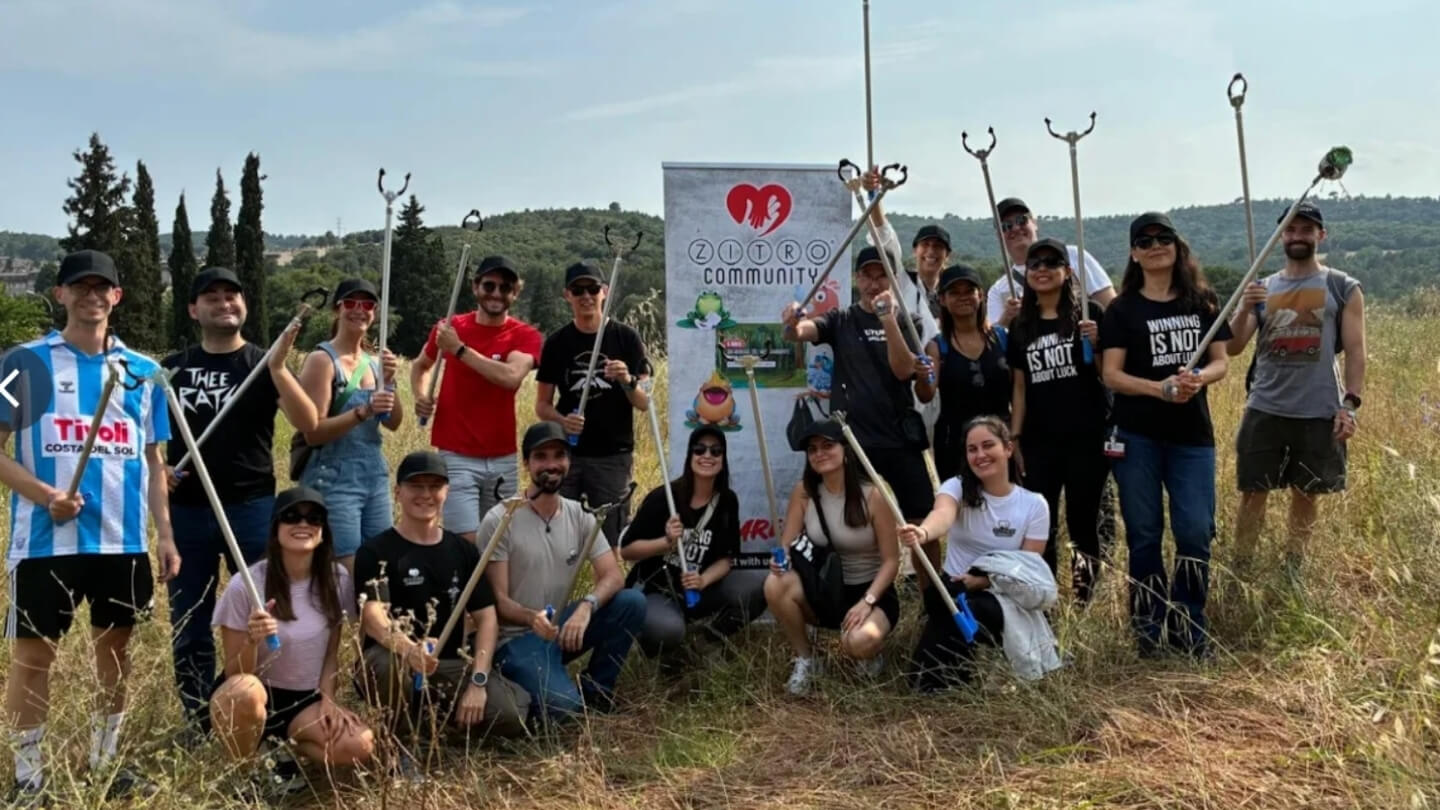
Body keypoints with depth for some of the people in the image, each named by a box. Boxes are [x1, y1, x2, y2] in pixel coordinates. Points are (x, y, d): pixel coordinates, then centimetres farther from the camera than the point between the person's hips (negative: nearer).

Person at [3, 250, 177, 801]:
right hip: (45, 541, -3)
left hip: (123, 541, 4)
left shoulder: (141, 371, 9)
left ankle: (107, 764, 26)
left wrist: (165, 534, 8)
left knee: (116, 649, 12)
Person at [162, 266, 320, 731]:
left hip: (251, 508, -3)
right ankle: (197, 726, 22)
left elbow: (309, 425, -14)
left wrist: (278, 367, -25)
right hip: (186, 511, 3)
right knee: (189, 628, 10)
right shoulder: (173, 369, 9)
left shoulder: (263, 365, 1)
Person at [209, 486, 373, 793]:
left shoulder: (337, 580, -6)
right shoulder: (245, 585, -17)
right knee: (246, 691, -39)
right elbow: (235, 675, -13)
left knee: (360, 745, -25)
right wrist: (252, 641, -32)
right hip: (254, 698, -3)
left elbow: (331, 653, 6)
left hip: (305, 701, 3)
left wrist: (327, 699, -9)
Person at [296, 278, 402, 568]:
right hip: (334, 480, -7)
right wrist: (363, 412, -27)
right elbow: (313, 432, -17)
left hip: (375, 477, 7)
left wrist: (388, 382, -8)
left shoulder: (373, 361, 10)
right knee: (346, 574, -8)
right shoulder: (322, 359, -10)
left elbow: (394, 423, 6)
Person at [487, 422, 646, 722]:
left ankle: (595, 690, 0)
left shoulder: (580, 516, 1)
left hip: (562, 628, 6)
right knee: (562, 707, -30)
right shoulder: (499, 521, -14)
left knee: (632, 602, -18)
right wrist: (531, 618, -36)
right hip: (515, 637, -5)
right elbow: (497, 600, -14)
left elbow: (614, 576, -8)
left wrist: (586, 606, -29)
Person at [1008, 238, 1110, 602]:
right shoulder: (1021, 327, 11)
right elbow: (1020, 387, 12)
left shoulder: (1088, 315, 1)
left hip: (1086, 436, -3)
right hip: (1038, 440, 3)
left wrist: (1097, 344, -19)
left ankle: (1085, 607, 11)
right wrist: (1014, 438, 7)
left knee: (1082, 520, 1)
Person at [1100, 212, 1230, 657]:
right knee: (1144, 533, 4)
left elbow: (1221, 361, 6)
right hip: (1137, 436, -2)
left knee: (1196, 532, -2)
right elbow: (1112, 374, -5)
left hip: (1192, 434, 2)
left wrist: (1198, 379, -16)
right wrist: (1159, 387, -22)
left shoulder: (1202, 302, 8)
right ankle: (1149, 628, 15)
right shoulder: (1122, 310, 1)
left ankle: (1188, 626, 14)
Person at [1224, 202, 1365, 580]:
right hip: (1264, 411, 1)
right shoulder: (1261, 288, 9)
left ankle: (1293, 574, 24)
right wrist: (1244, 309, -15)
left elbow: (1355, 351, 0)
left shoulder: (1343, 288, 3)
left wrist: (1351, 403, -9)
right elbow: (1232, 348, 2)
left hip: (1319, 413, -1)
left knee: (1306, 496, 9)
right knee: (1253, 494, 4)